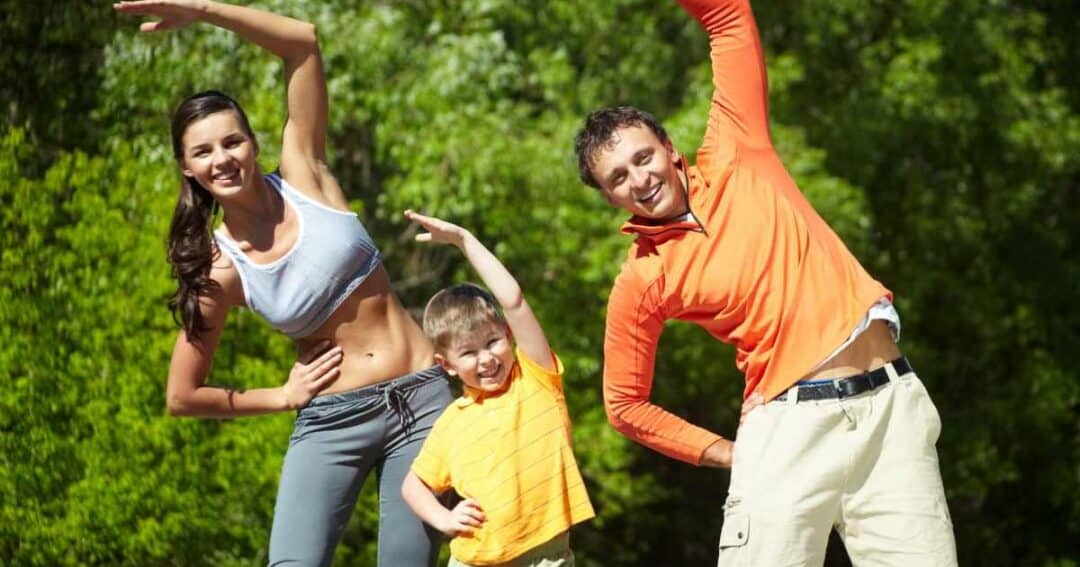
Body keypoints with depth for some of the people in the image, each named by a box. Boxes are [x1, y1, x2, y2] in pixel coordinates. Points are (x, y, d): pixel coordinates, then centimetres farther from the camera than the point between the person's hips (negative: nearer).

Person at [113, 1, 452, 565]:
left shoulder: (303, 177, -2)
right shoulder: (219, 269, -5)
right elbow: (182, 396, 3)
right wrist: (283, 397, 1)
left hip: (421, 398, 2)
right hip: (331, 421, -2)